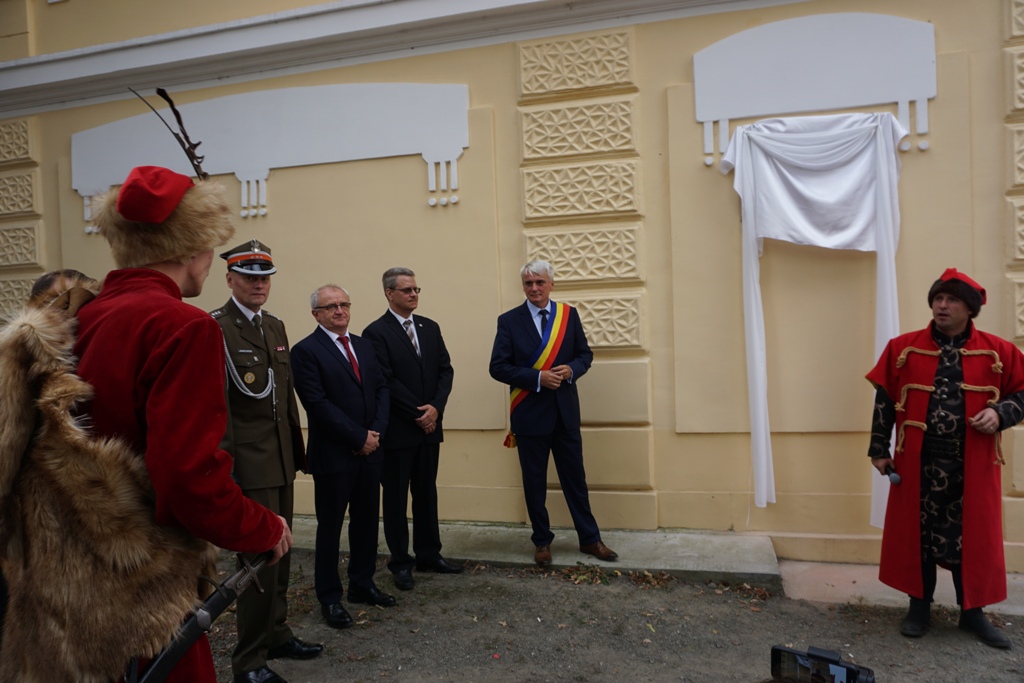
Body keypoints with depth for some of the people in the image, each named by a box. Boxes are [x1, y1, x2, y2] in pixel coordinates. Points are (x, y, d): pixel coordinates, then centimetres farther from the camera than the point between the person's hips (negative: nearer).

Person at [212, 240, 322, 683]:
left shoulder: (275, 326, 13)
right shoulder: (215, 329, -11)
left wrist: (295, 447, 14)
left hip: (281, 461, 8)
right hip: (249, 463, -8)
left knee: (279, 554, 18)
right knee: (259, 559, -2)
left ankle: (276, 635, 34)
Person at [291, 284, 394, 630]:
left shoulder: (363, 345, 11)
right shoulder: (306, 351, -10)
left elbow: (381, 388, 9)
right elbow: (318, 404, -17)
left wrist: (376, 432, -6)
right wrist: (358, 437, -15)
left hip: (369, 450, 6)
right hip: (333, 455, -6)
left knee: (366, 522, 15)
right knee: (330, 527, 8)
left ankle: (362, 585, 31)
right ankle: (329, 597, 22)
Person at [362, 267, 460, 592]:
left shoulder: (430, 327, 10)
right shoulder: (376, 332, -9)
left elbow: (445, 369, 5)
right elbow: (385, 381, -15)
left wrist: (435, 407, -9)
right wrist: (418, 414, -13)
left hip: (430, 425, 6)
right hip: (397, 429, -5)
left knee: (427, 492, 14)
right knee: (395, 497, 7)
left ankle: (428, 554, 25)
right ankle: (401, 562, 19)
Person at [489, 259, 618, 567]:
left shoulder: (569, 314, 4)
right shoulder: (509, 320, -3)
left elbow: (585, 355, 9)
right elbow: (498, 367, -8)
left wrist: (571, 370, -13)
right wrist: (538, 377, -18)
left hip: (566, 412, 2)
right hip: (530, 414, -2)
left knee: (575, 477, 10)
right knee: (534, 481, 9)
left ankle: (589, 539, 24)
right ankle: (542, 541, 25)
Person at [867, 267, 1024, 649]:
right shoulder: (903, 348, 1)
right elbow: (885, 400, 4)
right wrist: (879, 449, 2)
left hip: (973, 465, 0)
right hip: (918, 463, 0)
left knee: (973, 536, 8)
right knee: (917, 533, 8)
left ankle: (973, 612, 25)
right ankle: (919, 607, 23)